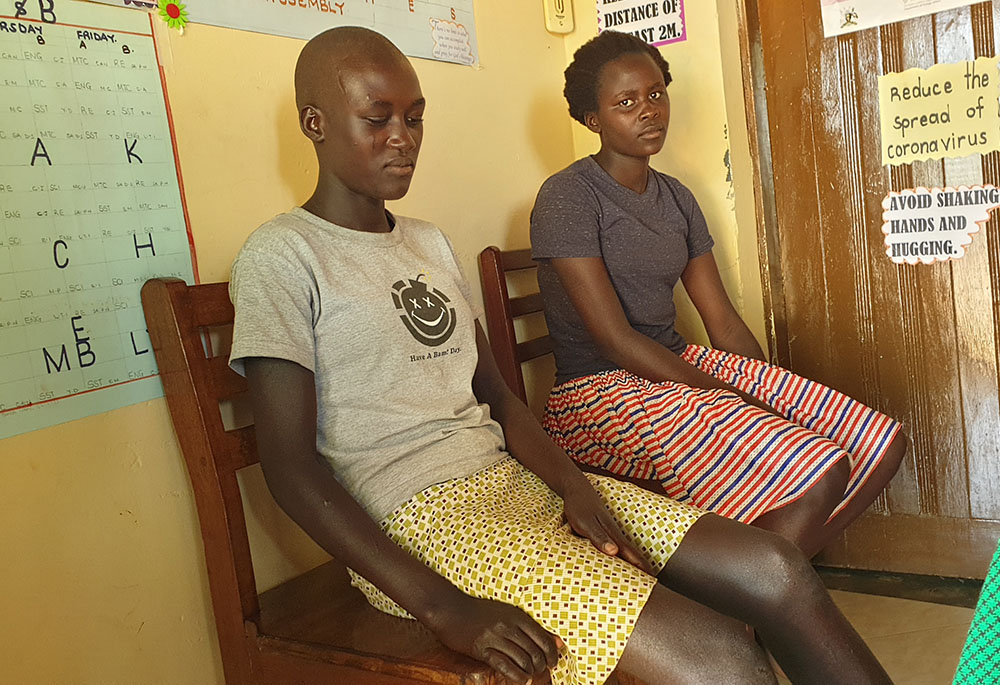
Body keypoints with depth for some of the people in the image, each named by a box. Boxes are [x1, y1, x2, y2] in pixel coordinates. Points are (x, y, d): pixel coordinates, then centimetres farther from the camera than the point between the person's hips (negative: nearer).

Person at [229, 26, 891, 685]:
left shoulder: (430, 242, 17)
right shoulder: (283, 255, -5)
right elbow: (292, 470, -12)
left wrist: (576, 486, -4)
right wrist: (445, 609, -18)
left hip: (515, 479, 7)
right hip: (414, 519, -7)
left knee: (776, 570, -6)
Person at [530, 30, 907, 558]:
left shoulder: (677, 199, 15)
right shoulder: (567, 198, -8)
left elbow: (724, 322, 12)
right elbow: (614, 338, -16)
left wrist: (773, 395, -2)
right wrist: (726, 397, -17)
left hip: (682, 365, 8)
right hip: (600, 391, -7)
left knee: (880, 444, -7)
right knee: (814, 473, -26)